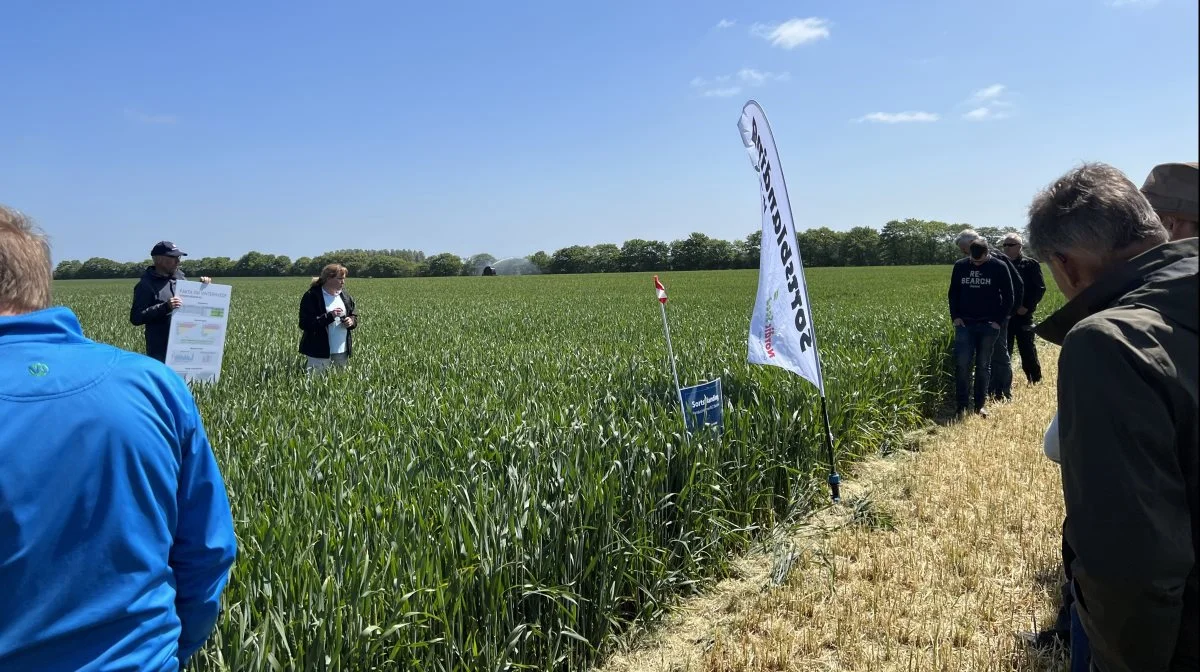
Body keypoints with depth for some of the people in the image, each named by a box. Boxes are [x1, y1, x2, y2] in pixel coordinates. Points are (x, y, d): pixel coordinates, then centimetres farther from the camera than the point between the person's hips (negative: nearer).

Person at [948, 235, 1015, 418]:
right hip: (964, 324, 1)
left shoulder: (999, 267, -3)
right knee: (962, 364, -6)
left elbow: (1008, 297, 1)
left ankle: (980, 405, 14)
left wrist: (998, 320, -7)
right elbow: (953, 293, 12)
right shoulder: (960, 266, 3)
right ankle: (960, 405, 0)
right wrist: (955, 317, 1)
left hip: (988, 325, -1)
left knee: (983, 365, 5)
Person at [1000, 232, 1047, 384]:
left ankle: (1035, 381, 15)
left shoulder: (1030, 264, -3)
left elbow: (1040, 288, -6)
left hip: (1022, 314, -4)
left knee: (1027, 349, 3)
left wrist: (1027, 307, -12)